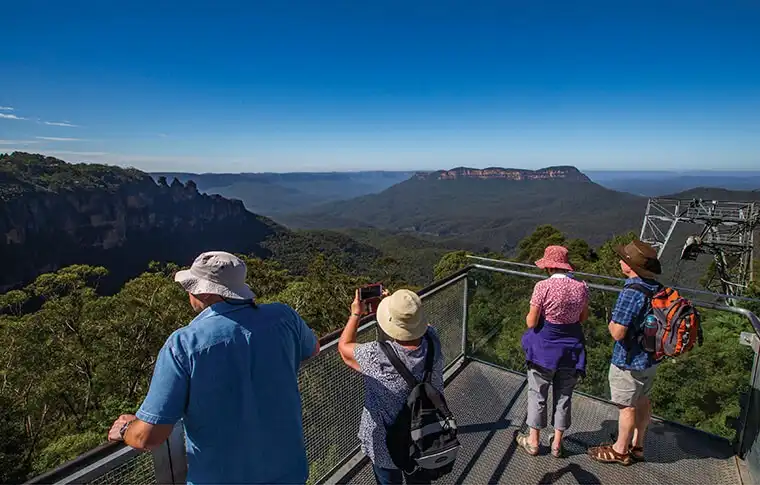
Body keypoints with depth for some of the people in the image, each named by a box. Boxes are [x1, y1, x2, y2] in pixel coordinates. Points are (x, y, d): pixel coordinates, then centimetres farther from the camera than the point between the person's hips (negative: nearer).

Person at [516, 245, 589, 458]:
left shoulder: (543, 286, -20)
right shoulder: (581, 287, -6)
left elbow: (531, 322, -16)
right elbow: (583, 317, 9)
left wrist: (529, 316, 5)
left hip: (544, 349, -4)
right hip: (571, 349, 4)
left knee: (537, 394, 12)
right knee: (564, 396, 18)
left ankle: (533, 441, 27)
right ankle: (557, 443, 32)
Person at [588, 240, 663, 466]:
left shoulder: (631, 292, -29)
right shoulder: (658, 289, -1)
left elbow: (618, 333, -29)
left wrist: (611, 324, -8)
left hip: (629, 361, -8)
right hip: (651, 357, 9)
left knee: (627, 406, 8)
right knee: (642, 400, 21)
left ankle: (620, 450, 26)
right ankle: (637, 446, 39)